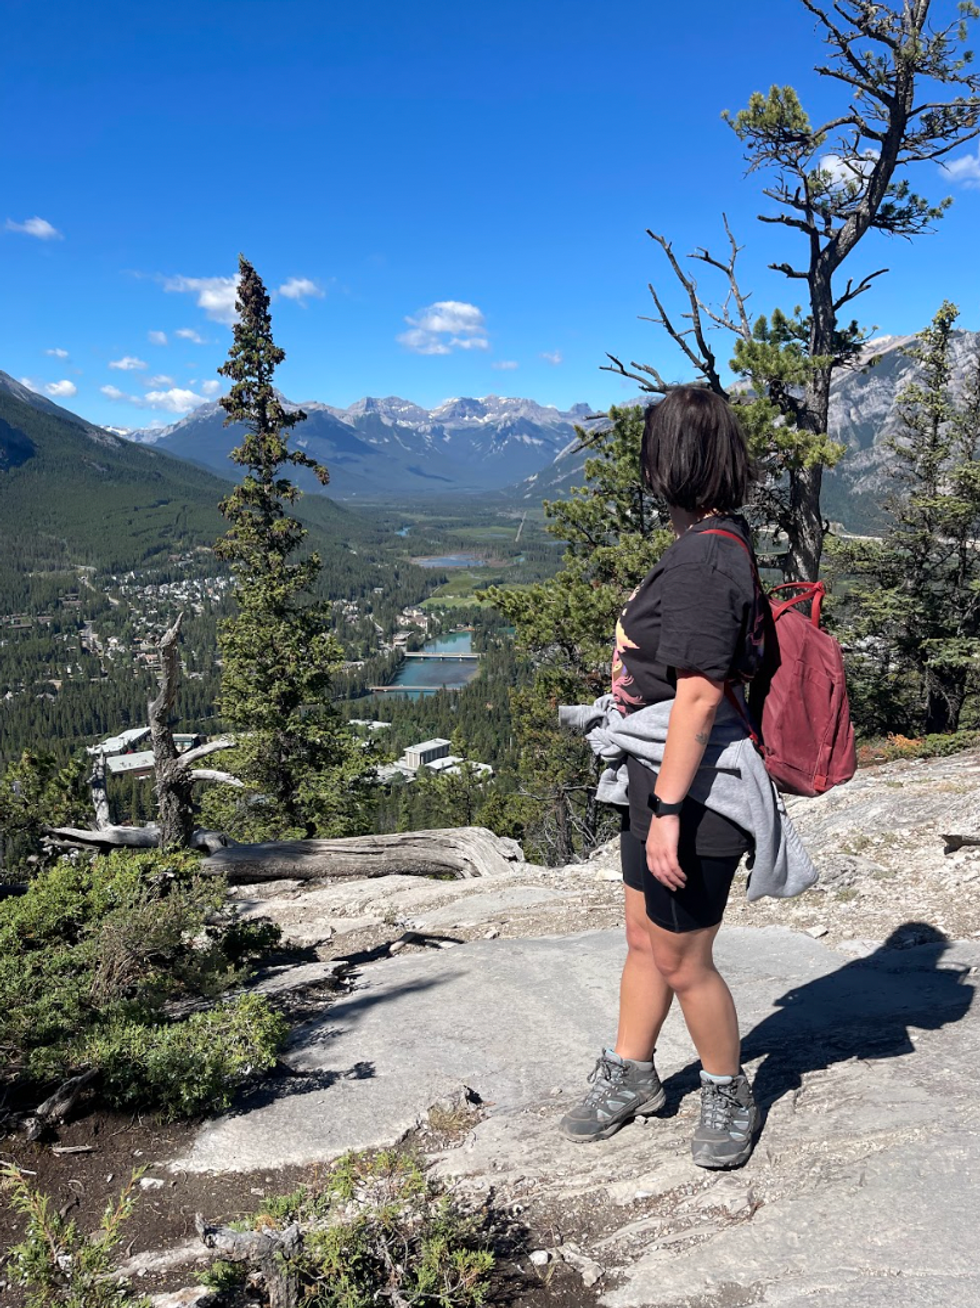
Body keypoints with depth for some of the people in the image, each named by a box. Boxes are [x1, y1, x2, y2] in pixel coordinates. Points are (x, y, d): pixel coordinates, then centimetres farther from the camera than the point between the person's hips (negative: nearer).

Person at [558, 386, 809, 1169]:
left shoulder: (701, 560, -23)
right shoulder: (723, 543, 8)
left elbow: (699, 697, -25)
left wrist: (669, 812, -21)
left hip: (690, 792, -10)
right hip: (661, 780, 10)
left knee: (684, 962, 9)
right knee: (645, 941, 22)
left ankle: (730, 1097, 33)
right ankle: (629, 1076, 41)